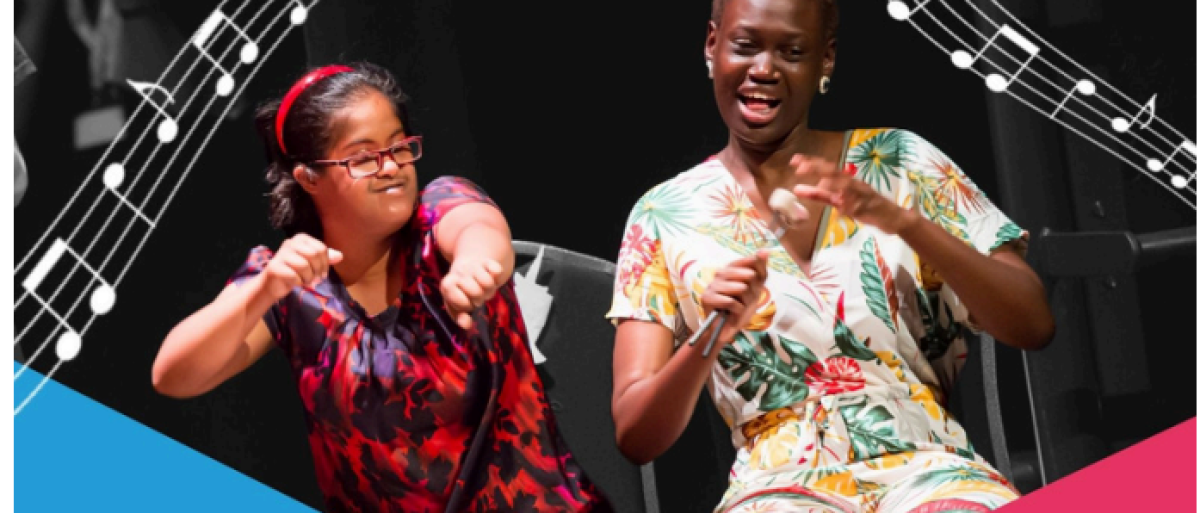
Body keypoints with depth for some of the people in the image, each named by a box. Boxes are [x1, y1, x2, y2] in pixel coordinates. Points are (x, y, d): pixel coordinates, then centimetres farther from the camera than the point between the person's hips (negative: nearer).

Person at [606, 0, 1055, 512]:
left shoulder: (899, 163, 7)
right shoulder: (665, 216, 7)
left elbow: (1033, 326, -1)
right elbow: (635, 437, 2)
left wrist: (904, 222, -15)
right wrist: (707, 341, -18)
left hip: (926, 467, -1)